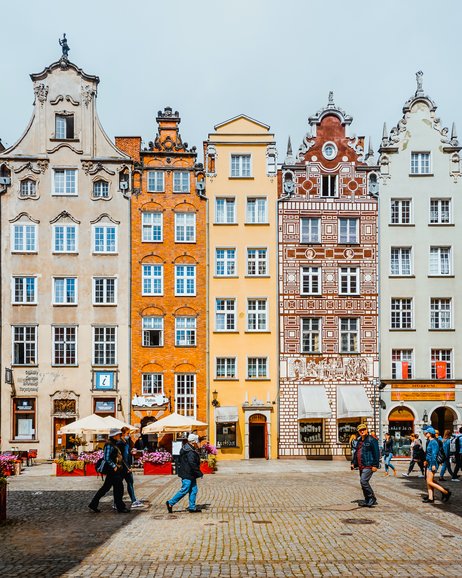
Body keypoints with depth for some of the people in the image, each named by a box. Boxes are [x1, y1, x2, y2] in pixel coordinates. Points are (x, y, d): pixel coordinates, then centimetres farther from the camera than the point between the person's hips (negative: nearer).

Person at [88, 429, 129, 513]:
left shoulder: (114, 444, 15)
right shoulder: (109, 445, -16)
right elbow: (106, 458, -22)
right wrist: (114, 466, -18)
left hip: (115, 469, 10)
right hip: (112, 470, -10)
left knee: (105, 487, 14)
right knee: (118, 488, -3)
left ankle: (93, 504, 20)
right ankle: (120, 507, 6)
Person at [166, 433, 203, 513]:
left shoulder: (189, 449, 12)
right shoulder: (190, 452, -21)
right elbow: (192, 464, -25)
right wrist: (200, 473, -17)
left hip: (191, 474, 11)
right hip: (187, 474, -11)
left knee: (194, 490, 11)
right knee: (184, 490, -5)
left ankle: (192, 507, 15)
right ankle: (170, 503, 4)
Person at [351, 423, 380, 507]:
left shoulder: (372, 440, -8)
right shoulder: (359, 441, 16)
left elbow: (376, 453, -12)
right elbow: (356, 452, 24)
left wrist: (375, 465, -16)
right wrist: (353, 463, 18)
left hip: (368, 465, -8)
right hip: (361, 466, 9)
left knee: (363, 481, -18)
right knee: (363, 482, 11)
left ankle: (372, 499, -7)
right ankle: (367, 501, 21)